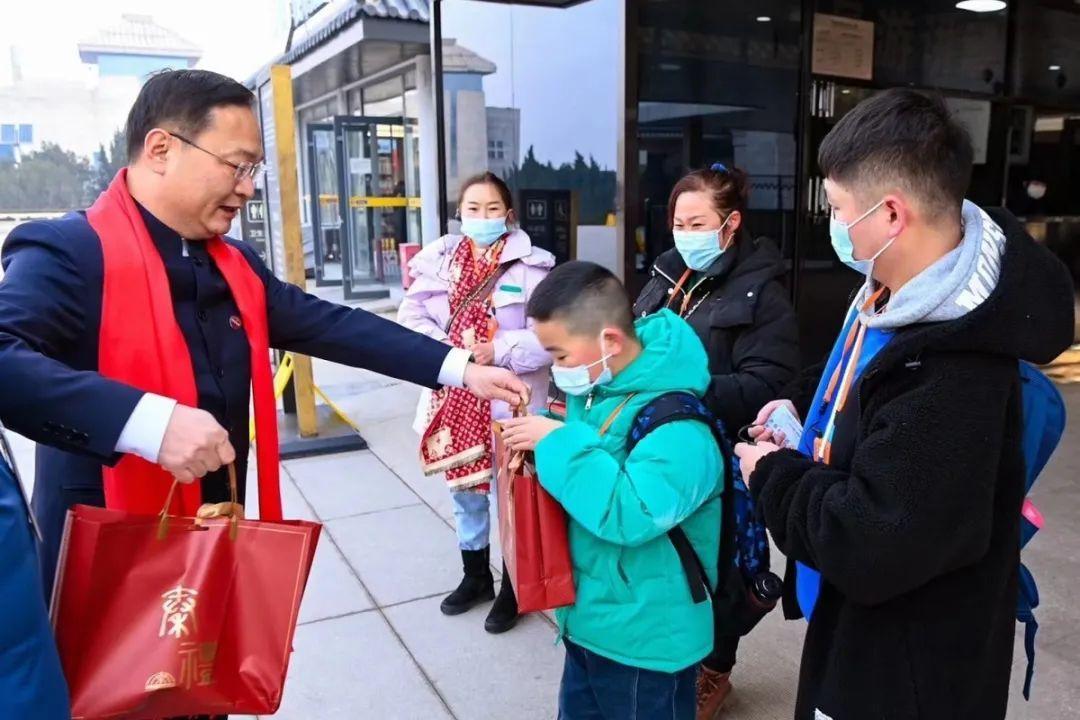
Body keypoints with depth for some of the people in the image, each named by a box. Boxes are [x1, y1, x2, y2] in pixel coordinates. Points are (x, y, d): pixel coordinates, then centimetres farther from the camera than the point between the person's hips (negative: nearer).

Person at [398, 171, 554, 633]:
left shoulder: (531, 266, -10)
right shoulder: (438, 260, 2)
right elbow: (411, 318, 0)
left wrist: (497, 352, -23)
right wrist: (447, 352, -15)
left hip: (509, 403, -4)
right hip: (453, 397, 5)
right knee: (464, 493, 20)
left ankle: (511, 589, 29)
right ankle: (475, 577, 42)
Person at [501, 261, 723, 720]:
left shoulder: (677, 424, -27)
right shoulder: (596, 392, 0)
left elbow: (631, 513, -40)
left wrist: (557, 441, -31)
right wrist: (536, 446, -5)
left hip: (644, 640, -8)